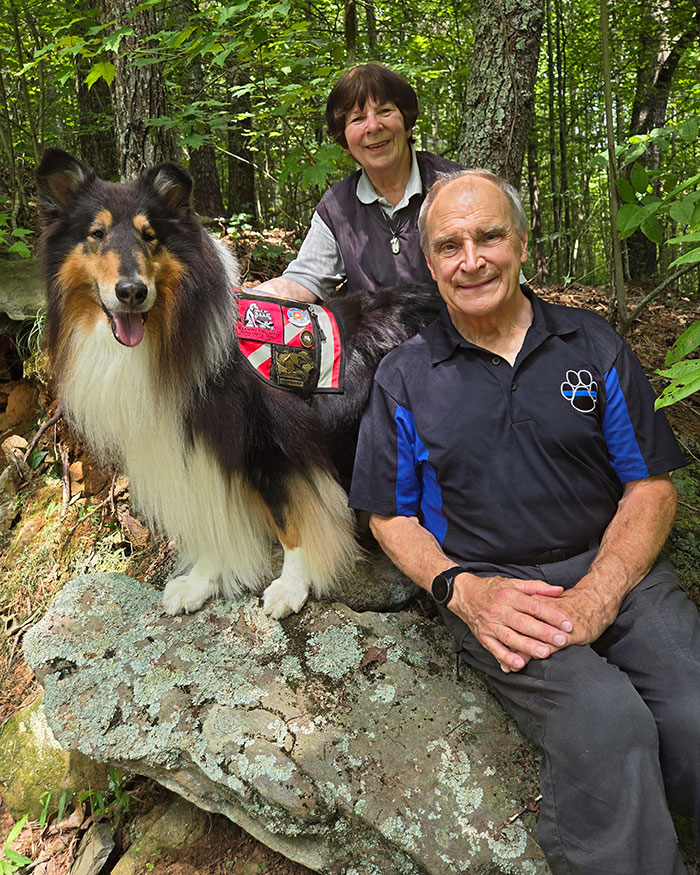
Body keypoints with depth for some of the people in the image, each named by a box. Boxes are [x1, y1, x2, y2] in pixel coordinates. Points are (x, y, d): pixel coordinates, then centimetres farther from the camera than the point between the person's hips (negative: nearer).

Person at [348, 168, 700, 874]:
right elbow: (390, 515, 10)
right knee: (607, 725, -28)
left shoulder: (594, 346, 9)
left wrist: (596, 595, -11)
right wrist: (460, 589, -10)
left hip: (614, 571, 2)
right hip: (486, 587, -1)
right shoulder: (404, 378, 8)